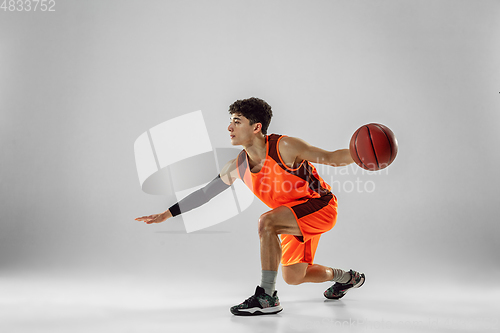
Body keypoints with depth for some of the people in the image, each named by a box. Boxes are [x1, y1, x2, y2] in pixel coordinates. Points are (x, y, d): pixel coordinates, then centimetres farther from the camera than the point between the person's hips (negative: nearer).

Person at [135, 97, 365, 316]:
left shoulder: (285, 147, -24)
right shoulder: (237, 166, -7)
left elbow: (330, 157, -18)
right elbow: (205, 192, 4)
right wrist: (167, 214, 4)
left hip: (320, 205, -7)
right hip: (294, 216, 7)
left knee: (266, 222, -31)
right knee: (292, 277, 13)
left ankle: (266, 297, -18)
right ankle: (347, 278, 41)